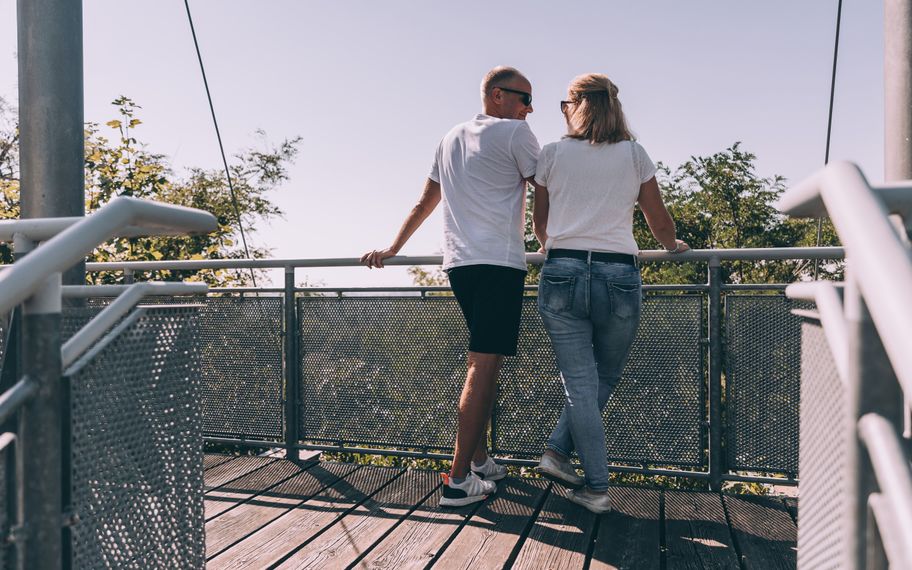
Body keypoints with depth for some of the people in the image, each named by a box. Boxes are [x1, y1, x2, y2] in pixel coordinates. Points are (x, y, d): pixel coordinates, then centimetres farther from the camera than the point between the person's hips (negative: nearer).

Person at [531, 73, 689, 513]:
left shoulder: (552, 154, 8)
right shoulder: (634, 155, 9)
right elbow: (659, 221, 15)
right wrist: (673, 245, 36)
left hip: (562, 274, 0)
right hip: (618, 275, 0)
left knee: (580, 381, 7)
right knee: (603, 379, 19)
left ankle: (596, 487, 9)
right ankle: (558, 451, 16)